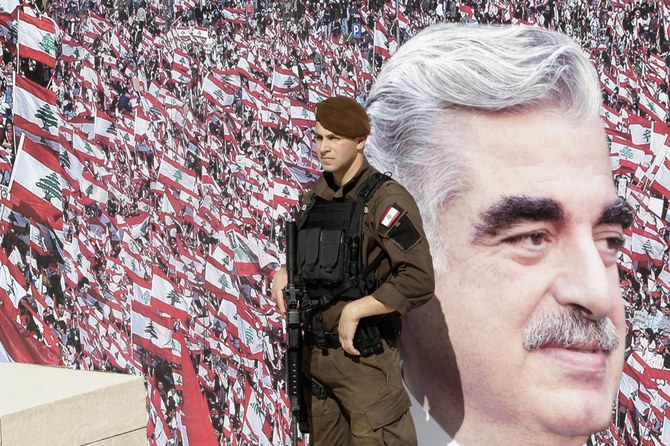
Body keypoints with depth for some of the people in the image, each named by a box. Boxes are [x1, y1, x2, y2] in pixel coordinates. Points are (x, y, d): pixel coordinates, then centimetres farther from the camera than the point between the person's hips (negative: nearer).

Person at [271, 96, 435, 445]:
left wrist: (354, 310, -20)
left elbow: (419, 281, -22)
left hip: (363, 355, -7)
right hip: (315, 352, 7)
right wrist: (285, 273, 4)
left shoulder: (387, 200, -13)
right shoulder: (316, 197, 8)